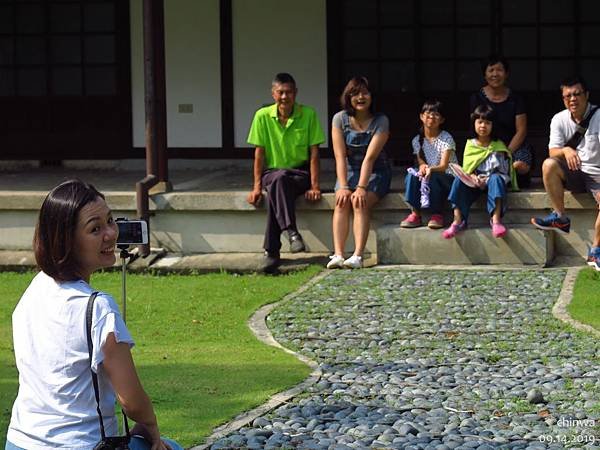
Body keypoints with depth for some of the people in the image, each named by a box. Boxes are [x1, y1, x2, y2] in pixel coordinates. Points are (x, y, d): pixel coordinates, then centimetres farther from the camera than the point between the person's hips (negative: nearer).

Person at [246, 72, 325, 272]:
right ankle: (292, 232, -44)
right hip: (272, 171, 1)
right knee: (279, 181, -37)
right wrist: (257, 186, -7)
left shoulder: (308, 115, -5)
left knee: (275, 193, -34)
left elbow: (314, 152, -5)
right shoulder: (263, 116, -3)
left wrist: (314, 186, -11)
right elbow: (259, 153, -1)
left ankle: (271, 251, -34)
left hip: (300, 173, -1)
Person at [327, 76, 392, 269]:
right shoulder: (340, 119, -5)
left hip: (376, 172, -2)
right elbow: (340, 156, -12)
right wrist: (343, 186, -24)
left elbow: (370, 157, -22)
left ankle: (357, 256, -40)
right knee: (342, 201, -27)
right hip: (349, 170, 2)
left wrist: (361, 187, -31)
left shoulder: (380, 121, -12)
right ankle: (338, 255, -37)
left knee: (359, 201, -30)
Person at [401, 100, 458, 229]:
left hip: (448, 178, -4)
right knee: (411, 175, -27)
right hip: (430, 177, 4)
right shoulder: (417, 140, 4)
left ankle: (437, 214, -19)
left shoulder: (446, 138, -11)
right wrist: (422, 167, -25)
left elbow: (443, 166, -20)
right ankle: (415, 214, -24)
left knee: (433, 177, -37)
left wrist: (431, 169, -42)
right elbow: (420, 162, 1)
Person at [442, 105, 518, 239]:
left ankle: (496, 220, -47)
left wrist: (486, 179, -20)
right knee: (459, 181, -27)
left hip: (492, 177, -2)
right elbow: (466, 168, 5)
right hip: (474, 181, 2)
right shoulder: (470, 144, 9)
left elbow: (503, 168, -3)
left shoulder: (498, 146, 3)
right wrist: (473, 177, -19)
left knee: (496, 179, -37)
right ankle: (458, 220, -36)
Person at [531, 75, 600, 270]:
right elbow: (553, 152, -5)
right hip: (572, 173, 3)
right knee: (549, 165, -28)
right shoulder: (559, 119, 1)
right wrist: (565, 150, -29)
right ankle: (560, 218, -16)